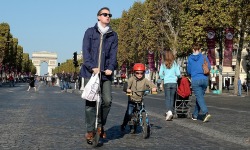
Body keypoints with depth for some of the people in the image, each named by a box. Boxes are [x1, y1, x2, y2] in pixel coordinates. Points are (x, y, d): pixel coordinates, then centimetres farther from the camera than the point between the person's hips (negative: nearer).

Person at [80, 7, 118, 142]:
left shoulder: (113, 35, 11)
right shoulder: (90, 32, 4)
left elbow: (113, 53, 3)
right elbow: (86, 51, -5)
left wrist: (111, 68, -14)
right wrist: (92, 67, -18)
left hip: (105, 73, 2)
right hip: (90, 71, -2)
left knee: (107, 100, -6)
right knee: (90, 101, -2)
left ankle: (100, 125, 17)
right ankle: (90, 130, 9)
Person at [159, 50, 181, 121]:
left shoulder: (163, 64, -1)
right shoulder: (175, 64, 1)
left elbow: (160, 74, -2)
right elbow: (178, 74, -3)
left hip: (166, 83, -1)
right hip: (174, 82, 1)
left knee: (167, 98, -1)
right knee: (172, 98, 12)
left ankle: (169, 111, -19)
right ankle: (170, 111, 14)